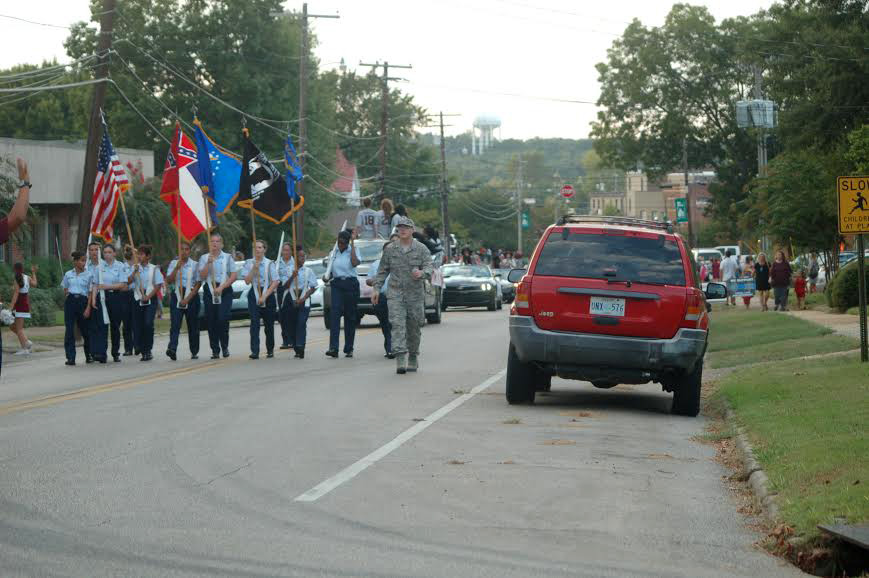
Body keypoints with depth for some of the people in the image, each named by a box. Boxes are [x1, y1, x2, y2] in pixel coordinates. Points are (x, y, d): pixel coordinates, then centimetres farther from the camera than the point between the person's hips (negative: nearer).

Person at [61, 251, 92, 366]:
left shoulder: (88, 275, 4)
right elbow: (65, 290, 16)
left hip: (83, 301, -1)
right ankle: (70, 357, -6)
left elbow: (90, 293, 1)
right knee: (69, 329, -6)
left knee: (85, 329, 6)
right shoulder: (68, 274, 9)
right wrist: (66, 303, 5)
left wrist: (88, 308, -8)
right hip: (70, 301, 1)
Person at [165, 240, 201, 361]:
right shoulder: (173, 263, 8)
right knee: (175, 324, -14)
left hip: (191, 296, 0)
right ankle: (172, 349, -28)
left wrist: (188, 299, -10)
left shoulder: (195, 265, 3)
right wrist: (177, 267, -15)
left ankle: (194, 352, 15)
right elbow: (169, 280, -2)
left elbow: (198, 284, -1)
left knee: (193, 326, 5)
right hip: (176, 295, 0)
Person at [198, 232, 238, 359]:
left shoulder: (227, 257, 5)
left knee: (223, 319, -14)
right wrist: (209, 263, -11)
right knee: (211, 321, 0)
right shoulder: (204, 258, 9)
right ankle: (215, 350, 6)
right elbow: (202, 276, 0)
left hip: (225, 290, -2)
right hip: (209, 291, 2)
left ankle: (225, 347, 2)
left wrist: (221, 287, -10)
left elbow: (234, 275, -2)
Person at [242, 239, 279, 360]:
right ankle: (254, 351, -17)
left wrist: (264, 296, -12)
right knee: (254, 323, -12)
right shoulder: (249, 263, 5)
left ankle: (270, 350, 23)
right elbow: (247, 280, -3)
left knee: (269, 324, 8)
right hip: (254, 294, 0)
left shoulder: (270, 263, -1)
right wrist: (254, 269, -15)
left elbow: (275, 282, -5)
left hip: (268, 294, 0)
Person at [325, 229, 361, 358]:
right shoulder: (334, 252, 13)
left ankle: (349, 349, 12)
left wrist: (353, 244, -13)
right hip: (337, 284, 2)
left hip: (351, 284, -2)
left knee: (350, 316, 3)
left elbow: (355, 263, -17)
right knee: (335, 313, -15)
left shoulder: (353, 250, 2)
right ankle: (333, 348, -24)